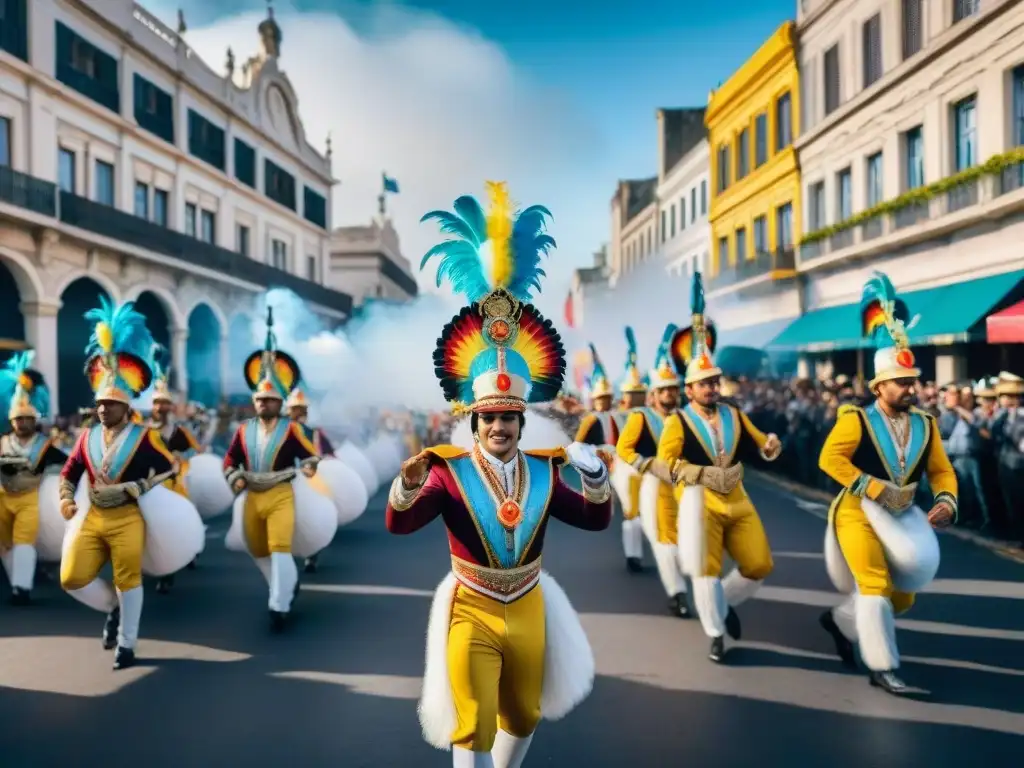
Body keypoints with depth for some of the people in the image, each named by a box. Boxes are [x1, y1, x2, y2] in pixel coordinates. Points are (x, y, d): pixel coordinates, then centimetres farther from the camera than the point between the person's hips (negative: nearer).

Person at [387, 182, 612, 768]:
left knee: (524, 715, 23)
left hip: (528, 607, 4)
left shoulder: (544, 472, -5)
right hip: (472, 609, -4)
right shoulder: (449, 471, -14)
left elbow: (597, 521, -3)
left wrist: (595, 476, -23)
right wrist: (409, 486, -41)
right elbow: (400, 525, -20)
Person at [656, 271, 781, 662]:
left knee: (760, 565, 6)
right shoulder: (678, 421, -6)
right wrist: (704, 474, -24)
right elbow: (666, 462, -15)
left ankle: (726, 603, 32)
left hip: (737, 500, 5)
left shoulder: (735, 416, 9)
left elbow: (761, 446, 10)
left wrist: (771, 445, -14)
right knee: (707, 570, -2)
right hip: (699, 502, -5)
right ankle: (716, 636, 15)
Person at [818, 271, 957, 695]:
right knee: (875, 584, -11)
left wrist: (947, 501, -12)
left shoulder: (926, 425, 3)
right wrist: (873, 487, -24)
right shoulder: (856, 420, -13)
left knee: (902, 594, 12)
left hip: (901, 515, 6)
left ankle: (843, 621, 35)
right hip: (858, 511, -6)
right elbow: (829, 458, -19)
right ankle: (882, 668, 2)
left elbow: (941, 470, 7)